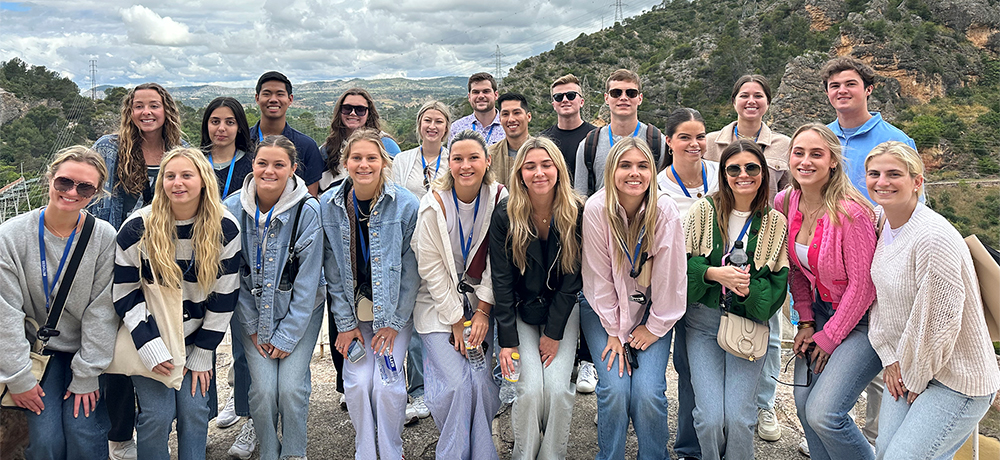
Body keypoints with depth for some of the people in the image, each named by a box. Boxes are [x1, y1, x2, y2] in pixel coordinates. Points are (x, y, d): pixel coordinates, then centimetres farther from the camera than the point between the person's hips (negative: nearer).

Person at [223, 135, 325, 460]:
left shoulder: (308, 211, -16)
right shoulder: (233, 208, -9)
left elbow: (307, 280, -13)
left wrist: (287, 335, -11)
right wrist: (253, 326, -4)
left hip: (301, 311, -1)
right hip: (253, 312, 2)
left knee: (292, 387, -10)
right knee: (263, 389, -9)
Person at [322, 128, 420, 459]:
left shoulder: (406, 204, -12)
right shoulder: (329, 205, -5)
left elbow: (411, 269, -8)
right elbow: (333, 270, 0)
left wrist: (393, 322, -8)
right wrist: (345, 323, -3)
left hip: (395, 309, -2)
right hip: (353, 308, 2)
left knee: (386, 384, -9)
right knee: (357, 381, -7)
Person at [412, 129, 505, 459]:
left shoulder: (498, 198, -6)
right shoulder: (435, 203, -11)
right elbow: (431, 268, -9)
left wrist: (483, 310, -11)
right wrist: (456, 320, -11)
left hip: (480, 299, 2)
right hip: (439, 302, -2)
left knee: (481, 380, -11)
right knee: (457, 384, -13)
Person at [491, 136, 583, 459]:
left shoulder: (577, 212, -11)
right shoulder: (506, 215, -12)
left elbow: (572, 278, -7)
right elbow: (501, 279, -10)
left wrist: (554, 332, -10)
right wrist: (507, 339, -15)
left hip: (563, 310, 1)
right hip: (521, 311, -1)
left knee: (558, 387, -13)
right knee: (530, 388, -14)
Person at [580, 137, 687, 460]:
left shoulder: (665, 212, -13)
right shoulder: (596, 209, -16)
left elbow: (670, 276, -7)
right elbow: (599, 276, -11)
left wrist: (654, 327, -5)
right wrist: (614, 333, -10)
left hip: (651, 310, 1)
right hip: (605, 310, 0)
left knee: (648, 391, -15)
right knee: (614, 388, -16)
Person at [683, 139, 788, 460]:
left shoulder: (775, 222, 3)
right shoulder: (703, 211, 0)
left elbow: (778, 283, 2)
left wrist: (749, 289, -18)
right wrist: (715, 273, -18)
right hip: (703, 322, 0)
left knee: (738, 418, -14)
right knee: (710, 417, -13)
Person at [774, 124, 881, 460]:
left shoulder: (850, 212, -23)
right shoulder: (785, 203, -2)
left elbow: (862, 284, -18)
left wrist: (829, 337, -11)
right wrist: (806, 322, 2)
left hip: (862, 319, -6)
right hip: (821, 311, 7)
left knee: (823, 414, -15)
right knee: (804, 405, 4)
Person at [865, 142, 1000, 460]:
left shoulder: (934, 237, -25)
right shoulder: (881, 221, 0)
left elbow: (942, 321, -22)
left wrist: (916, 380, -10)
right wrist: (889, 358, 3)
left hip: (957, 380, -8)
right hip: (906, 367, 8)